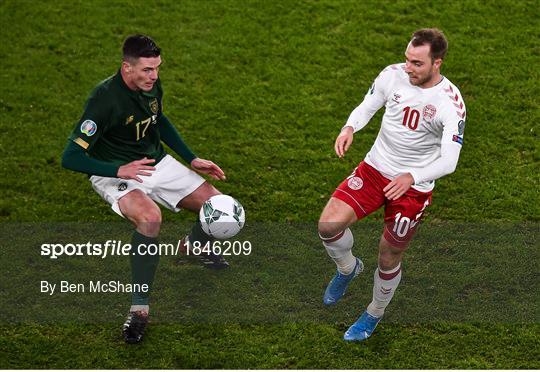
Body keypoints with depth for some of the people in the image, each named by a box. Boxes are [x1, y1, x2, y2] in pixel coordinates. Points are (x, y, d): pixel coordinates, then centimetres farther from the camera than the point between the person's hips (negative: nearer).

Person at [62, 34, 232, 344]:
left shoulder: (151, 84, -5)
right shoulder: (105, 99, -27)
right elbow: (71, 157, -26)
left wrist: (192, 160, 14)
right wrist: (119, 170, -35)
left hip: (157, 163, 7)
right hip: (115, 174, -7)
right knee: (150, 217, -39)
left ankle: (195, 248, 35)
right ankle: (139, 308, -25)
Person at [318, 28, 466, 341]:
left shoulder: (450, 102, -22)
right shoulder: (393, 75, -11)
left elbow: (449, 162, -24)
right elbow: (367, 107, 5)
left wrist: (412, 177, -41)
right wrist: (350, 128, -18)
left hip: (414, 187, -3)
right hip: (374, 169, 3)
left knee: (389, 259, 7)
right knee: (329, 224, -15)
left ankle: (375, 314, 39)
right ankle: (348, 268, 20)